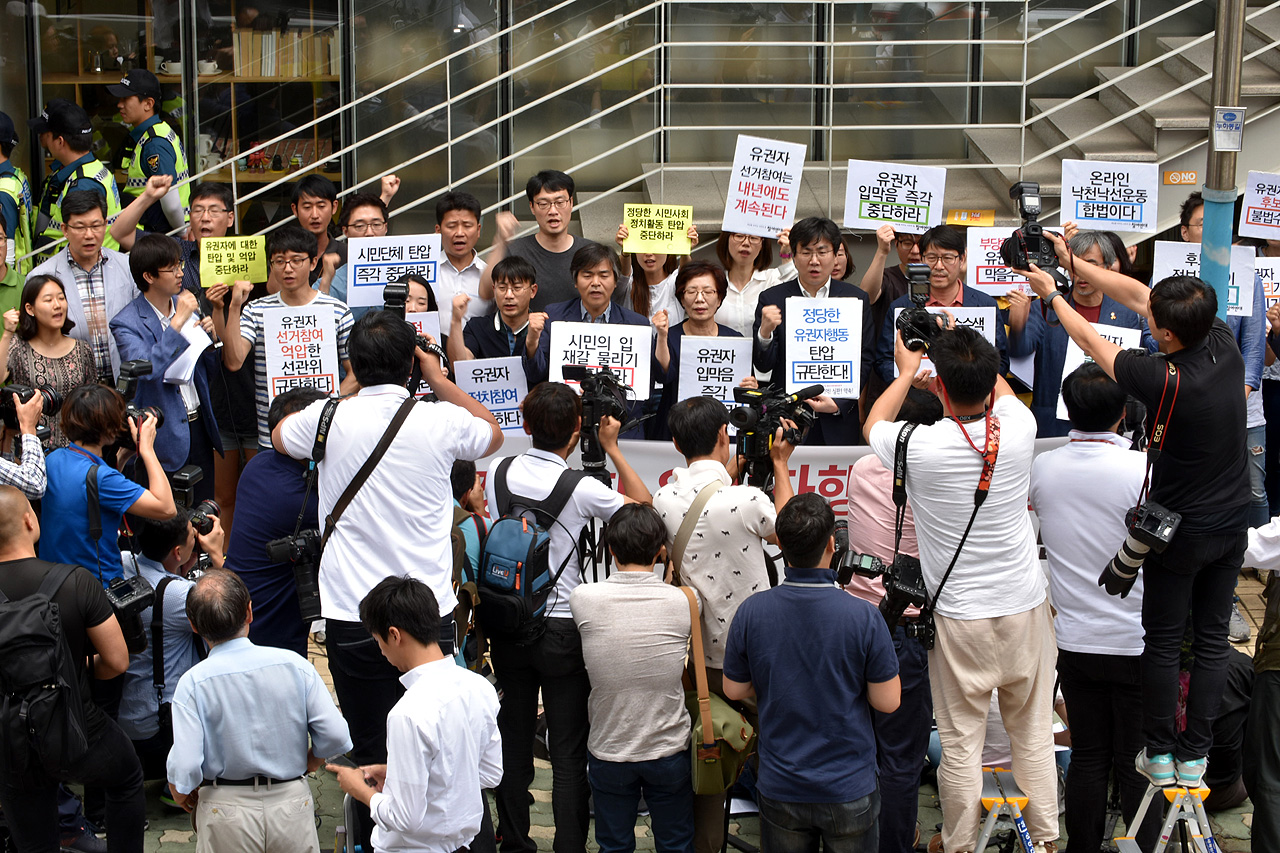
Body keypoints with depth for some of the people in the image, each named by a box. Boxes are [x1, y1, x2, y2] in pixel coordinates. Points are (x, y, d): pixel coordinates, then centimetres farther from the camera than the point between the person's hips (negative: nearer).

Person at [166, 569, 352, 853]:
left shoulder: (193, 683, -10)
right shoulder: (293, 664, -6)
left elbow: (184, 766, -15)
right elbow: (335, 737, -6)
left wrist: (181, 794, 7)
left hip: (226, 815, -1)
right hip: (293, 803, 1)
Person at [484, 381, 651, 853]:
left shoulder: (498, 472, -4)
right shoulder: (582, 489, -15)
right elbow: (642, 503, 1)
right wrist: (612, 448, 6)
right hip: (562, 627, -4)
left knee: (513, 743, 14)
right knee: (568, 753, 2)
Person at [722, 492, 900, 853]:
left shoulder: (751, 612, -12)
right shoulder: (863, 617, -19)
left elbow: (734, 689, 1)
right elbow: (887, 701, -11)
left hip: (779, 788, 2)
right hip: (850, 790, -2)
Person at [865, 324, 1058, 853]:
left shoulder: (918, 446, -18)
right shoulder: (1018, 429, -11)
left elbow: (874, 425, 8)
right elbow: (1001, 390, 16)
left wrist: (906, 369, 22)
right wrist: (965, 349, 30)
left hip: (959, 617, -3)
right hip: (1025, 609, 3)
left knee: (960, 740, 7)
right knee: (1033, 731, 15)